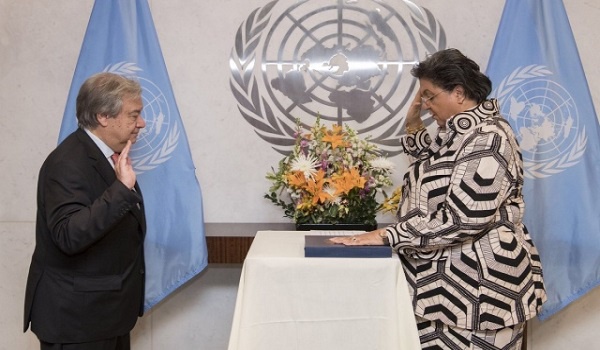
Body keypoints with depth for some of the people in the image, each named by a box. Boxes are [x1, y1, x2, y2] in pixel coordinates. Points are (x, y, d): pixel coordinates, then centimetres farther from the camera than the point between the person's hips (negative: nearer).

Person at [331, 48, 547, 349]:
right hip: (443, 280, 9)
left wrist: (387, 235, -23)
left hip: (476, 286, -9)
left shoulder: (487, 138, -19)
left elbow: (462, 220, -26)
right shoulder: (457, 132, 11)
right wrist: (413, 125, 12)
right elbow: (433, 173, 27)